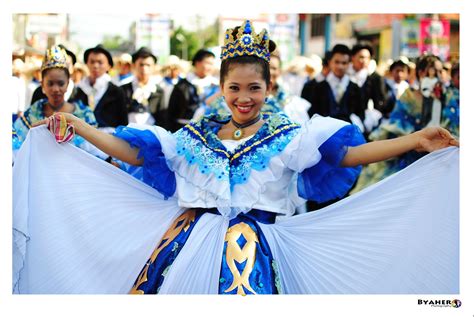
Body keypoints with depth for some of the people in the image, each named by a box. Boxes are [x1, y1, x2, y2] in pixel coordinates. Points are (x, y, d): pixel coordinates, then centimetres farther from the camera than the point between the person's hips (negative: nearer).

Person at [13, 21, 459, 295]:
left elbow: (345, 153, -7)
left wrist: (416, 141, -17)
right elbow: (135, 151, 12)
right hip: (190, 242, 3)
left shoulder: (288, 137, 2)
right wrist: (77, 126, 9)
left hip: (253, 246, -2)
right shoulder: (196, 135, 9)